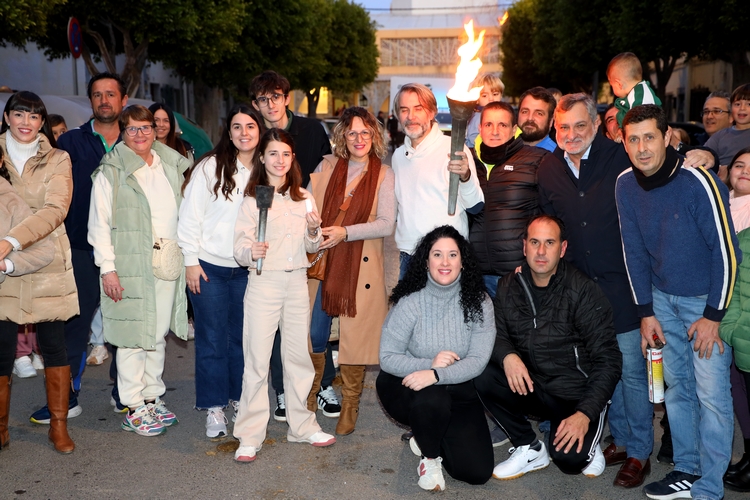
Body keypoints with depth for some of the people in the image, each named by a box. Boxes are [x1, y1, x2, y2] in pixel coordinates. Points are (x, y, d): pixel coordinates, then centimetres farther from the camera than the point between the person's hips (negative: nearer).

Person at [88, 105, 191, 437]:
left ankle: (152, 399, 25)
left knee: (159, 334, 12)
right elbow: (99, 224, -6)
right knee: (133, 337, -1)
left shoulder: (171, 165, 13)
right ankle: (134, 409, 9)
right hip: (132, 265, -5)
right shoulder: (112, 172, -3)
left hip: (169, 261, 5)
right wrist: (107, 268, -12)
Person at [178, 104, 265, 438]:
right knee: (212, 339, 4)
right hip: (209, 267, -3)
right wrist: (191, 260, -7)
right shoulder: (210, 167, -6)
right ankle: (214, 407, 15)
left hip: (248, 269, 3)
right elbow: (190, 215, -5)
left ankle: (239, 398, 26)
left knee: (242, 336, 10)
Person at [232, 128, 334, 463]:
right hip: (263, 282, -4)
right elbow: (240, 246, -8)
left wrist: (313, 230, -7)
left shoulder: (303, 197, 10)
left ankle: (301, 426, 24)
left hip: (297, 282, 4)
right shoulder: (253, 199, -2)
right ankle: (250, 436, 6)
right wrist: (251, 251, -29)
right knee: (257, 360, -2)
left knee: (299, 356, 11)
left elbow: (312, 247, 14)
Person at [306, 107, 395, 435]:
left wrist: (345, 232, -16)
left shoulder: (383, 175, 2)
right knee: (314, 333, 5)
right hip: (321, 261, 2)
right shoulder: (326, 167, 9)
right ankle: (310, 396, 28)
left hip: (361, 266, -2)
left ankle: (350, 407, 18)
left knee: (354, 337, 2)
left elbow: (386, 224, -6)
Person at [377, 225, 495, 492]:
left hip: (459, 392, 2)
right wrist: (429, 364, -29)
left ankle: (427, 436, 21)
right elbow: (387, 358, -13)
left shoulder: (479, 303, -9)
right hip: (406, 386, -2)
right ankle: (430, 457, -4)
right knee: (431, 399, -38)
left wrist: (436, 375, -32)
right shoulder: (410, 302, -14)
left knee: (478, 472, -10)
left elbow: (478, 361, -17)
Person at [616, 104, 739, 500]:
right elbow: (634, 251, 2)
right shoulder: (625, 185, -7)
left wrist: (713, 315, -15)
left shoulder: (698, 182, -23)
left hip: (706, 298, -5)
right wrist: (646, 312, 2)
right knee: (676, 387, 13)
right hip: (662, 297, 5)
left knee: (711, 395, -3)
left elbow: (725, 251, -18)